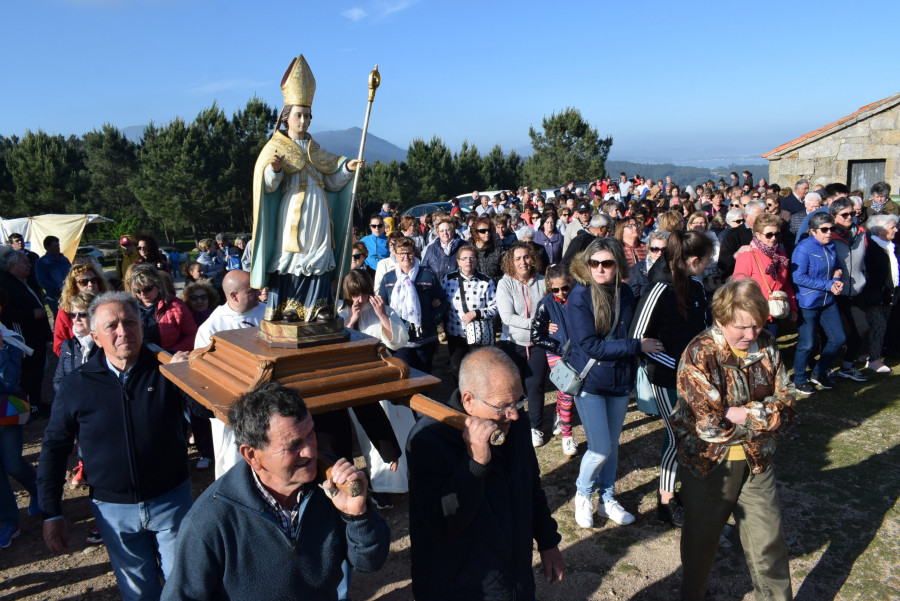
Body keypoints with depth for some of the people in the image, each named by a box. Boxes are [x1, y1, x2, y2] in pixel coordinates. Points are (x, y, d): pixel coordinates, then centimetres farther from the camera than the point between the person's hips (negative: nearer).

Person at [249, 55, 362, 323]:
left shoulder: (314, 149, 17)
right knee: (289, 261, -7)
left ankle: (318, 314, 6)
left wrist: (347, 168, 4)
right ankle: (281, 315, 0)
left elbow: (331, 181, 17)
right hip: (293, 212, -5)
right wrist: (274, 169, -29)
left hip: (319, 212, 5)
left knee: (318, 261, 2)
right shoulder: (276, 147, 1)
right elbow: (268, 186, -10)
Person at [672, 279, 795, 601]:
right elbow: (707, 425, -25)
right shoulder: (699, 355, -20)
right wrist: (762, 417, -15)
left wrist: (737, 413, -21)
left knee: (768, 542, 12)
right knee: (700, 541, 16)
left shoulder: (766, 348, -3)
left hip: (757, 462, 3)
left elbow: (784, 406, -6)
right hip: (709, 463, -3)